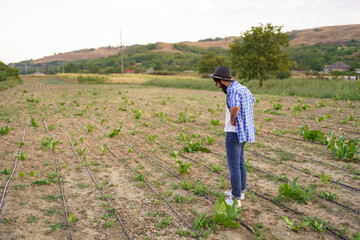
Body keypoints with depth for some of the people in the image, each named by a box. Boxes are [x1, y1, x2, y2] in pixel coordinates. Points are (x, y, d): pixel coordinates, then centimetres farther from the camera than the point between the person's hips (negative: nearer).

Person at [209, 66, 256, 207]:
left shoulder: (233, 91, -21)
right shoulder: (242, 88, 9)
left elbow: (235, 107, -42)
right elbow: (252, 100, 30)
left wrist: (232, 120, -22)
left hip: (234, 133, -10)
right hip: (244, 131, 10)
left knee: (233, 165, 0)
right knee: (240, 162, 20)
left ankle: (235, 199, 9)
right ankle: (240, 191, 34)